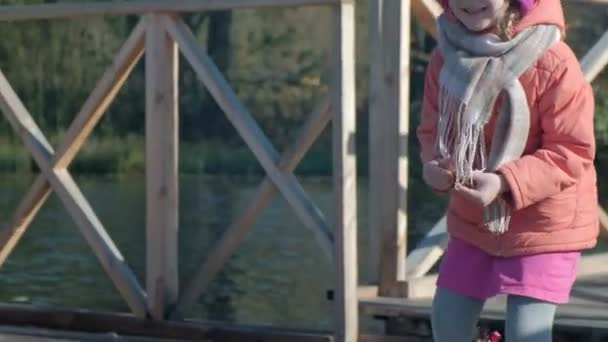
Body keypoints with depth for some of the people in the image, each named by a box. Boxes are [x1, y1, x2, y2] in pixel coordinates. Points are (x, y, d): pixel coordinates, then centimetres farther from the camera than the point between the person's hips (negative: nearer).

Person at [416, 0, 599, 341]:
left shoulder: (552, 61, -26)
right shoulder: (447, 57, -8)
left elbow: (573, 151, -22)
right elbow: (433, 128, 4)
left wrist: (505, 182, -34)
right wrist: (434, 162, -20)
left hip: (546, 221, -6)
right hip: (474, 217, 6)